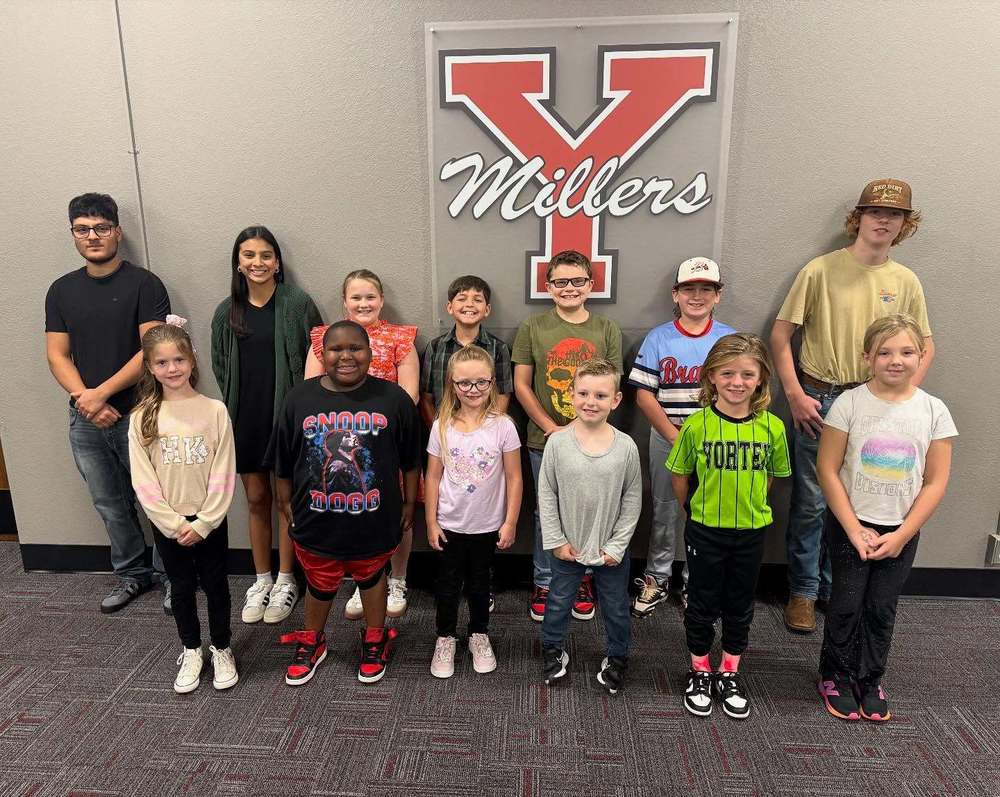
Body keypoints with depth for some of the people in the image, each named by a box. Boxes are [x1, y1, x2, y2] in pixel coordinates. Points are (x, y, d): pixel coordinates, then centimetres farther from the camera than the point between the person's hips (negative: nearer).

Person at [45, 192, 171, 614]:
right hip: (86, 422, 5)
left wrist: (101, 394, -16)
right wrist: (84, 399, -10)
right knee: (111, 507, 16)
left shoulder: (144, 284, -6)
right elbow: (57, 355, 6)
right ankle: (132, 572, 33)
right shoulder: (61, 290, 9)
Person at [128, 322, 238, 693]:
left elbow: (224, 475, -9)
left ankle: (221, 649, 32)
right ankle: (191, 651, 35)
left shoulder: (214, 410, -10)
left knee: (215, 585, 12)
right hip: (167, 523, 1)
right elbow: (143, 481, -6)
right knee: (182, 587, 16)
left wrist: (203, 523, -12)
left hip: (209, 521, -1)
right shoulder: (142, 418, -5)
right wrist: (174, 524, -12)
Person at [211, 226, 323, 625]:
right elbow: (220, 367, 13)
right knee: (256, 499, 13)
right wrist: (237, 406, 6)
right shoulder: (226, 312, 6)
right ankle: (261, 580, 29)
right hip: (246, 418, 4)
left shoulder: (298, 304, -6)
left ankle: (285, 581, 24)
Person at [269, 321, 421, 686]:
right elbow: (283, 464, 3)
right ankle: (311, 642, 49)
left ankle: (374, 640, 47)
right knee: (319, 583, 22)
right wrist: (286, 502, 10)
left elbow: (410, 460, -1)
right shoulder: (299, 398, -9)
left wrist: (409, 502, 3)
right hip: (316, 520, 1)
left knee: (371, 577, 23)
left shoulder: (393, 398, -12)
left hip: (374, 520, -1)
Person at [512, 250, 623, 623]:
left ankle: (583, 579, 32)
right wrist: (551, 427, -9)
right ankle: (544, 583, 28)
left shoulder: (607, 330, 2)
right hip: (544, 440, -1)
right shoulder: (532, 328, 0)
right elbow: (521, 384, -1)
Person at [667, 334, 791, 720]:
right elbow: (679, 477, -3)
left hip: (751, 531, 2)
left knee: (740, 605, 17)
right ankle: (700, 672, 33)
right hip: (704, 531, -2)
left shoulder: (772, 426, -10)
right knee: (702, 603, 12)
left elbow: (769, 476, 6)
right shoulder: (697, 425, -15)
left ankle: (730, 673, 37)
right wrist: (698, 512, 5)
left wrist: (748, 506, 6)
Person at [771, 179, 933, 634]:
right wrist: (795, 394, -10)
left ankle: (836, 587, 29)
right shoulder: (821, 270, -5)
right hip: (819, 401, -3)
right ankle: (803, 591, 20)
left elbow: (924, 346, 14)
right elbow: (781, 334, -4)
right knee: (810, 503, 4)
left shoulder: (906, 282, 6)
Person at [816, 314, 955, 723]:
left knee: (882, 608, 11)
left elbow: (935, 482, -3)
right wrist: (854, 530, -13)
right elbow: (827, 469, -10)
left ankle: (870, 680, 31)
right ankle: (837, 677, 28)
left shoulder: (934, 410, -4)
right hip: (850, 525, -2)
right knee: (847, 604, 7)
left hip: (901, 531, 2)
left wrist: (901, 535, -9)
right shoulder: (849, 403, -11)